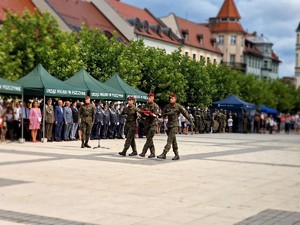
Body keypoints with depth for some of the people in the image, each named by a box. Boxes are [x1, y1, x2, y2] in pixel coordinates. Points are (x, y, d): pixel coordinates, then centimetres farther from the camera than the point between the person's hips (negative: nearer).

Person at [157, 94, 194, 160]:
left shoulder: (178, 106, -6)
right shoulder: (167, 106, 8)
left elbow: (185, 114, -4)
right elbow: (162, 114, 10)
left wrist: (191, 122, -4)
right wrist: (168, 113, -9)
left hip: (174, 125, -6)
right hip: (169, 124, 6)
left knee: (170, 139, -13)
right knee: (173, 140, 10)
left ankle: (164, 154, -17)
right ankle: (176, 155, 16)